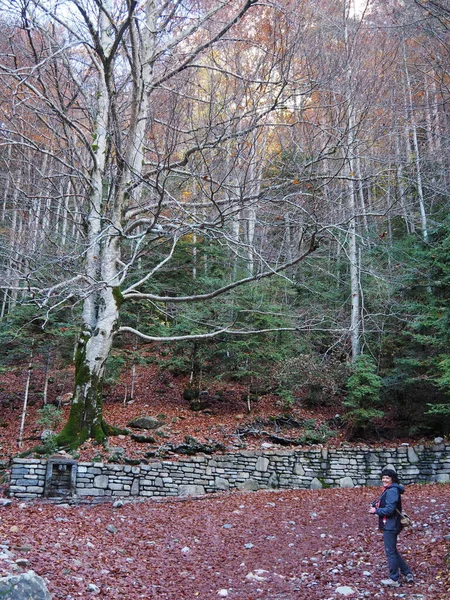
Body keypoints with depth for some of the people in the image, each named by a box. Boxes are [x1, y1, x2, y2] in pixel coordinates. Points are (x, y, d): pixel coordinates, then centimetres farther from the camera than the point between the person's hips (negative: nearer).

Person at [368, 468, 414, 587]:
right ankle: (408, 574, 27)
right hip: (388, 525, 10)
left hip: (390, 526, -10)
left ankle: (394, 579, 11)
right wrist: (376, 506, 1)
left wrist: (376, 510, -12)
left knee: (390, 552, 0)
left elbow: (389, 510, -24)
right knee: (393, 551, 19)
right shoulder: (388, 490, 12)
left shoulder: (392, 491, -19)